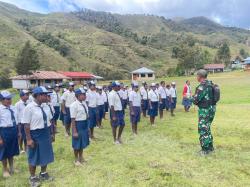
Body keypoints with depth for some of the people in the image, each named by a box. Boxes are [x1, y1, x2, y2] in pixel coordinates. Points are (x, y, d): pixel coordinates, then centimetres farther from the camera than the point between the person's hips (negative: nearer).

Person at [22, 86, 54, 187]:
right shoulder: (29, 108, -19)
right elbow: (26, 125, -17)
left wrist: (50, 134, 14)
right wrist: (29, 139, -16)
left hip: (46, 134, 6)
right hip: (35, 135, -6)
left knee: (45, 154, 20)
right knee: (34, 157, 12)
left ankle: (43, 173, 43)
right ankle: (32, 177, 34)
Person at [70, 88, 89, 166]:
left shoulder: (84, 103, 4)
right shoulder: (74, 105, -20)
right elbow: (73, 119, -20)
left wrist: (87, 126, 15)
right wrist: (74, 131, -20)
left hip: (85, 124, 8)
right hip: (78, 124, -8)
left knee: (83, 142, 22)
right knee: (77, 144, 10)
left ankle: (81, 157, 43)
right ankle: (76, 159, 31)